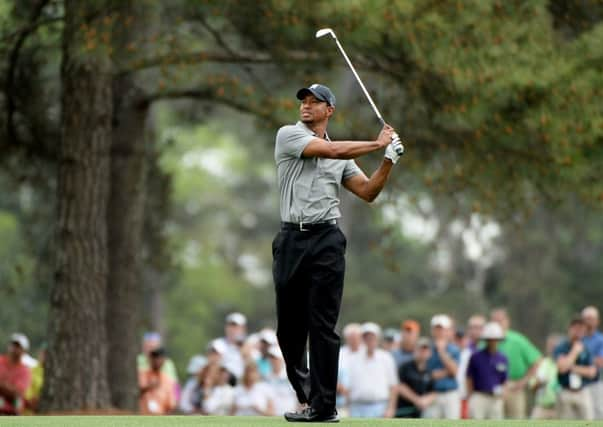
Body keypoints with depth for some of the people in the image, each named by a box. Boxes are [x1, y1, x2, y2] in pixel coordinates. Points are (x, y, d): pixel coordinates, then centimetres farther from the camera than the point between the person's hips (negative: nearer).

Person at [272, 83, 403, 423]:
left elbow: (368, 192, 10)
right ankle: (305, 393, 24)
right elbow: (331, 150, -10)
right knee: (290, 327, 5)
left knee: (323, 327, -6)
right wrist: (377, 144, -5)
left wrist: (389, 160, -2)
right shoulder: (288, 135, 3)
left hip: (327, 241, 1)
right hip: (291, 239, -1)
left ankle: (324, 407, -6)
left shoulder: (342, 157, 15)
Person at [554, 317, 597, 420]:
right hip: (565, 393, -3)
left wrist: (574, 368, -9)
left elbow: (592, 372, 3)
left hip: (582, 394, 3)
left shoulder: (584, 349, 8)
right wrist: (575, 351, -12)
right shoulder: (561, 348, -4)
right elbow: (562, 367, -21)